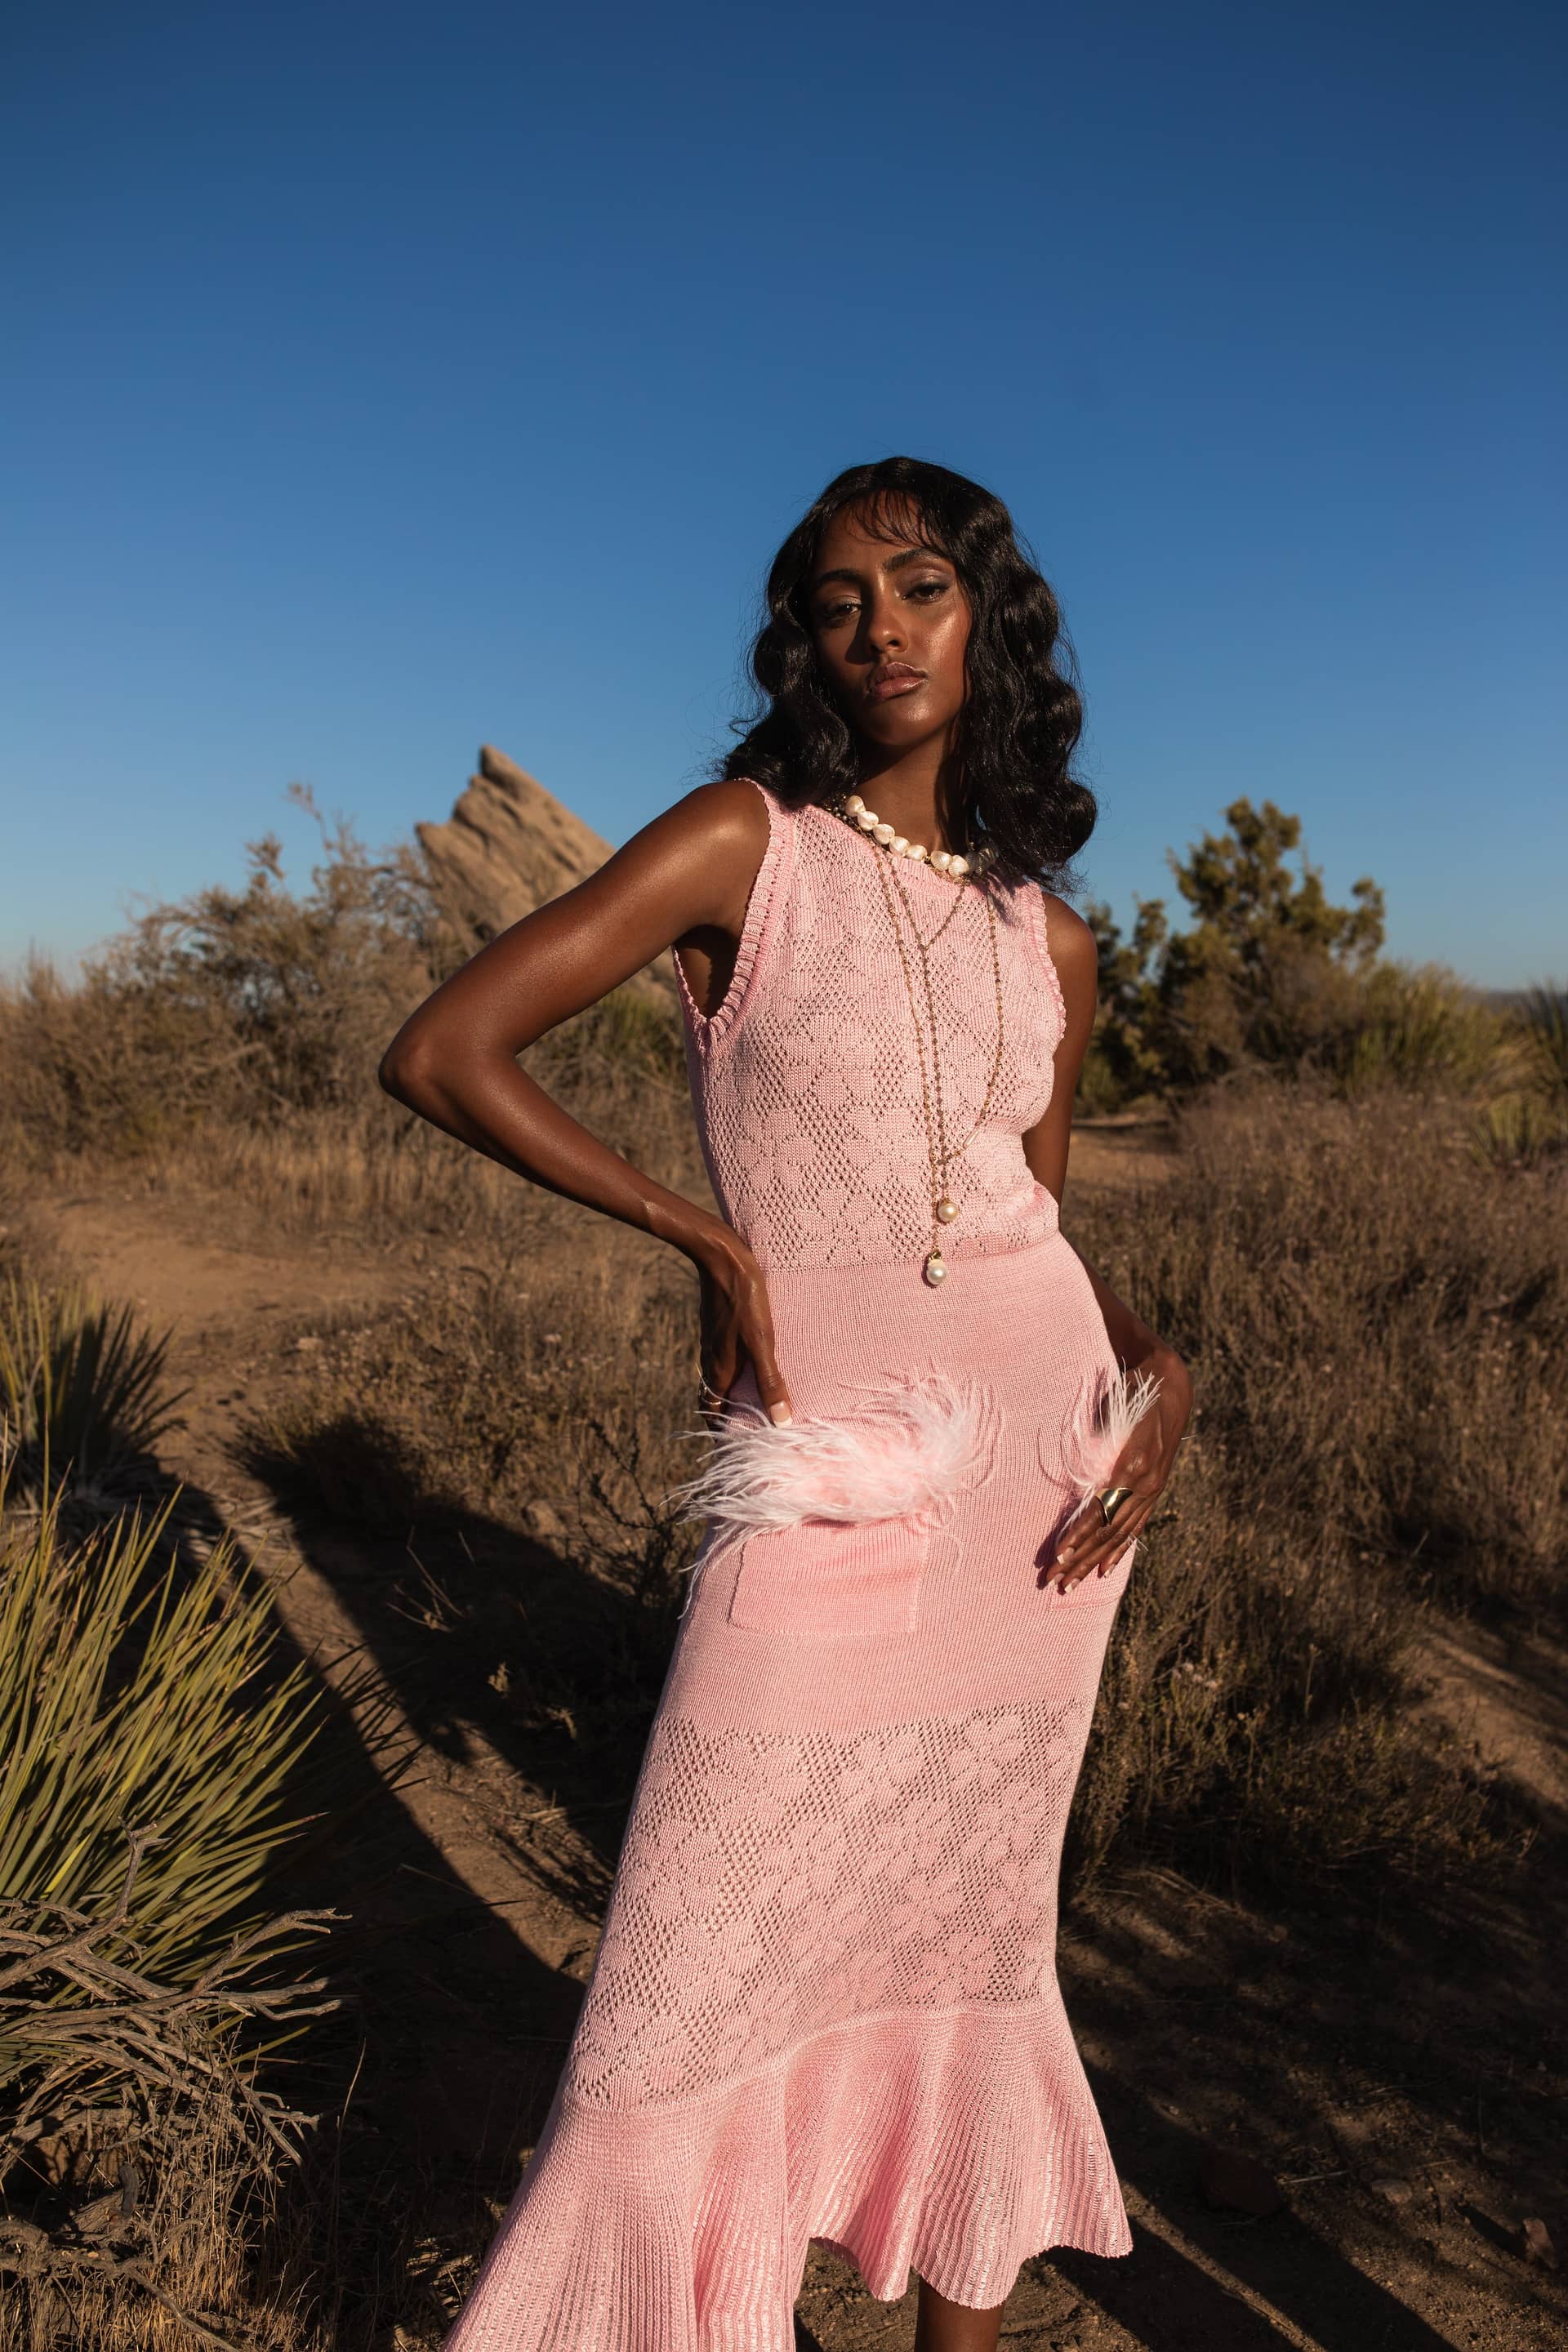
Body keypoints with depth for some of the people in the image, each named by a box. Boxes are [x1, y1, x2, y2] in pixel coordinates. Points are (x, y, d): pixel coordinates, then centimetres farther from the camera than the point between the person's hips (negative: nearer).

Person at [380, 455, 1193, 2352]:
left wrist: (1159, 1364, -2)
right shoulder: (751, 842, -4)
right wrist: (708, 1237, -10)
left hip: (1041, 1444, 4)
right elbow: (439, 1054, -10)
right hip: (824, 1463, -4)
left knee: (974, 1931, 16)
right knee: (706, 1971, 1)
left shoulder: (1050, 939, 8)